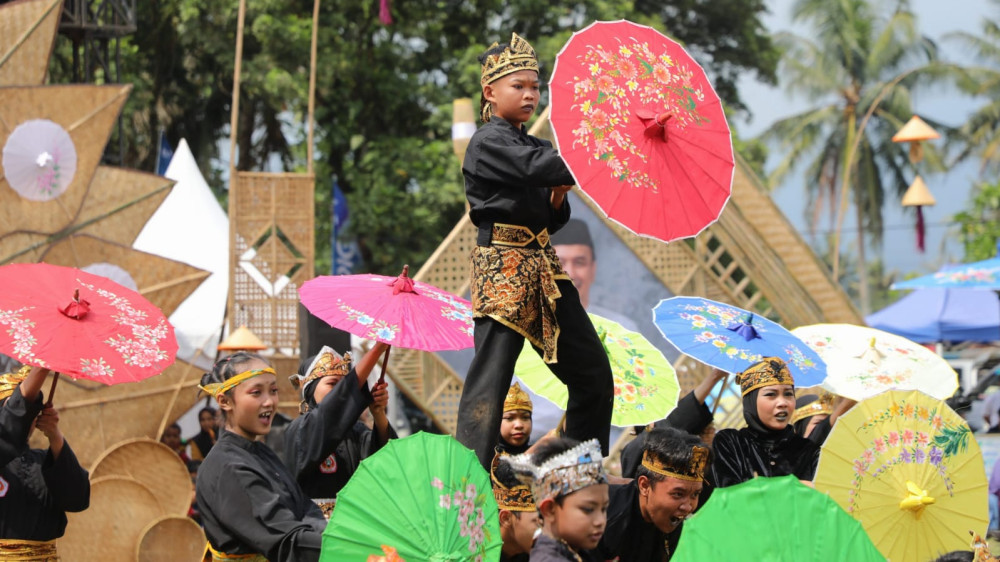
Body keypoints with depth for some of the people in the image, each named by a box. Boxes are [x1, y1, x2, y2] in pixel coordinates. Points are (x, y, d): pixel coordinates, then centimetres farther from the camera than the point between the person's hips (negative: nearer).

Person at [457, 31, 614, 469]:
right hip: (503, 267, -9)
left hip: (543, 268, 9)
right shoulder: (489, 142, -7)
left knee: (593, 372, 10)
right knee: (490, 378, -13)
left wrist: (558, 197, -1)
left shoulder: (532, 145, 19)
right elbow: (540, 167, -26)